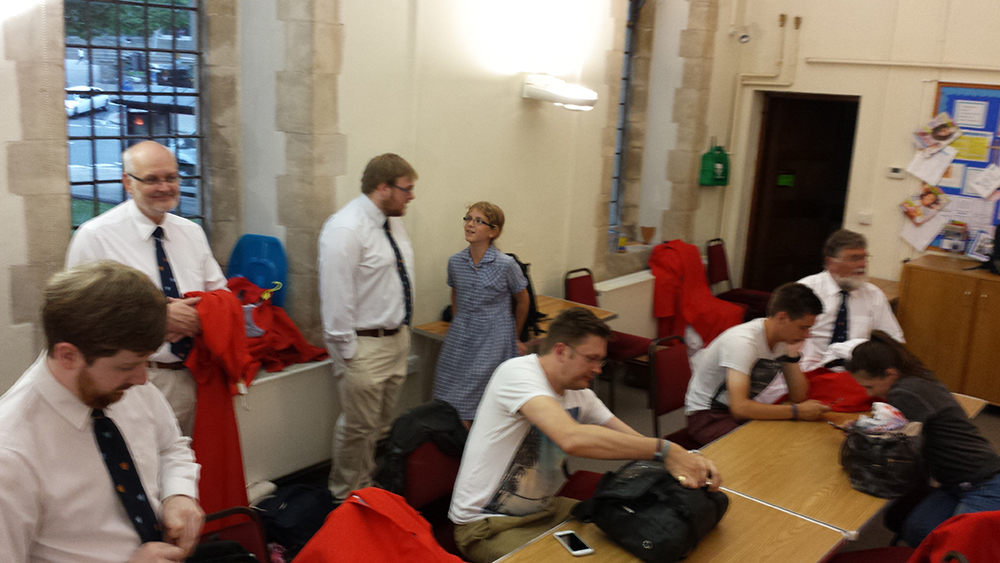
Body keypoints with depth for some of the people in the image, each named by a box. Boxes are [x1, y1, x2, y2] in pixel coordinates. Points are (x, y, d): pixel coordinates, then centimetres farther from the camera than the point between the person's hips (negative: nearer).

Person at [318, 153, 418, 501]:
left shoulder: (392, 223, 8)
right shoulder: (345, 229, -20)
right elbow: (336, 297, -21)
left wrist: (403, 330, 17)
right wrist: (346, 351, -19)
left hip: (397, 338, 9)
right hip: (364, 345, -9)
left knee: (381, 423, 21)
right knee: (359, 427, 4)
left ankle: (366, 485, 39)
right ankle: (345, 497, 25)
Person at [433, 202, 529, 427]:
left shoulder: (505, 265, -9)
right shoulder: (455, 262, 2)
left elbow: (522, 300, 6)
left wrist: (514, 337, 14)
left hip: (494, 342, -4)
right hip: (460, 340, 4)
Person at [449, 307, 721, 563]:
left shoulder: (580, 395, 3)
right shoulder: (517, 373, -24)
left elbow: (635, 440, 2)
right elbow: (571, 439, -40)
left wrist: (689, 459, -19)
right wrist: (664, 449, -35)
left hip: (544, 509, 8)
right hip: (488, 526, -8)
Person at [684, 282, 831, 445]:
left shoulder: (784, 340, -3)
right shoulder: (742, 342, -27)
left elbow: (798, 397, -2)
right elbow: (739, 407, -35)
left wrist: (792, 354, -14)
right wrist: (797, 411, -32)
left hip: (746, 410, 8)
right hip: (707, 416, -8)